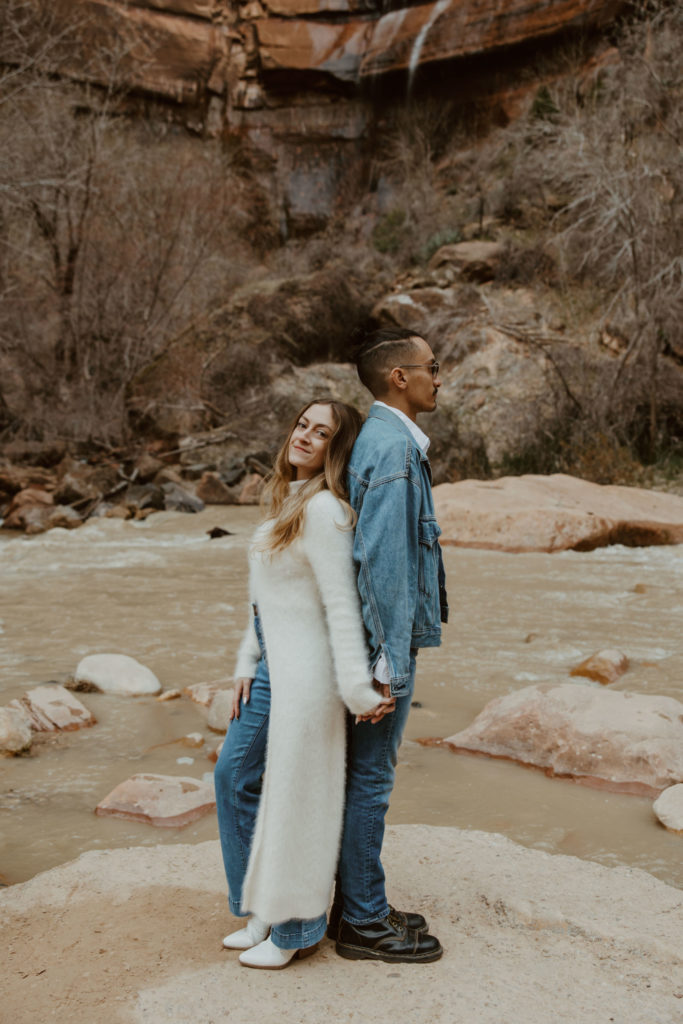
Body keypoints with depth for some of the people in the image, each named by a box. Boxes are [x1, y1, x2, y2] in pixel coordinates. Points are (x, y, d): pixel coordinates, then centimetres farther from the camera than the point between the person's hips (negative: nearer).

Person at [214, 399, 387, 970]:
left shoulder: (324, 509, -17)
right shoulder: (285, 501, 12)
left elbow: (342, 604, -21)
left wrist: (357, 689, -22)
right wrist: (247, 664, 14)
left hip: (305, 670, -10)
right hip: (271, 664, 10)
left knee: (296, 795, 3)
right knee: (234, 775, 17)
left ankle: (297, 929, 22)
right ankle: (262, 910, 33)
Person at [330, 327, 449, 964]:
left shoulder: (378, 440, 13)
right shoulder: (393, 447, -17)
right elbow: (381, 561, -23)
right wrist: (388, 664, -23)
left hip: (381, 639, 10)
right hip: (386, 643, -10)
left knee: (364, 777, 17)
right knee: (370, 779, 1)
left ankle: (359, 904, 30)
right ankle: (363, 924, 14)